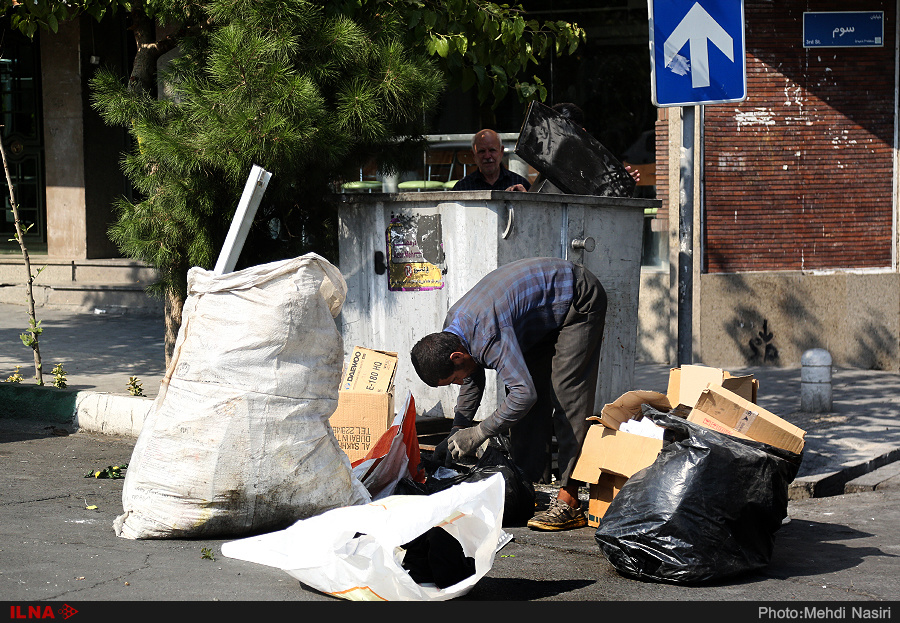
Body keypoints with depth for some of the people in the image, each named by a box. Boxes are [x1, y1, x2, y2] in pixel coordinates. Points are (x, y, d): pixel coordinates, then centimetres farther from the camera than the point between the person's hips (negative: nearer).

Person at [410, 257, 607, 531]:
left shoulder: (487, 335, -35)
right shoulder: (449, 332, -5)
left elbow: (524, 393, -39)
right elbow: (473, 380, 13)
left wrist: (478, 433, -29)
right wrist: (457, 433, 7)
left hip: (580, 300, -10)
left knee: (566, 395, -16)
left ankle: (569, 502, -20)